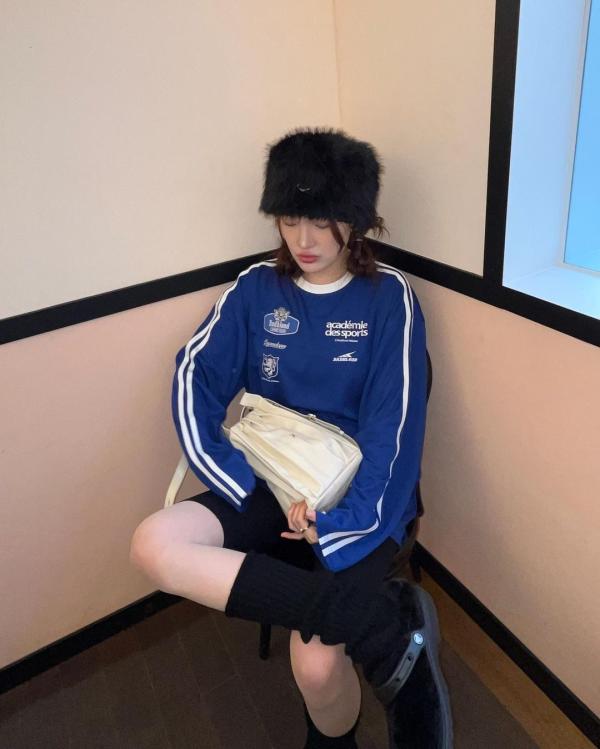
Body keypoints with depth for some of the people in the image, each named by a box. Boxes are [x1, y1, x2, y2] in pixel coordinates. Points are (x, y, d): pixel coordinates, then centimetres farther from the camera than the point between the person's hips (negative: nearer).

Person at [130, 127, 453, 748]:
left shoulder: (387, 295, -2)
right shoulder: (255, 288, 5)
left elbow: (392, 425, -10)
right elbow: (196, 377, -6)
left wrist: (339, 523, -21)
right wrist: (256, 491, -17)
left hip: (358, 495, -3)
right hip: (273, 487, 4)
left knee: (316, 664, -25)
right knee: (154, 545, -25)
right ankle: (386, 623, -24)